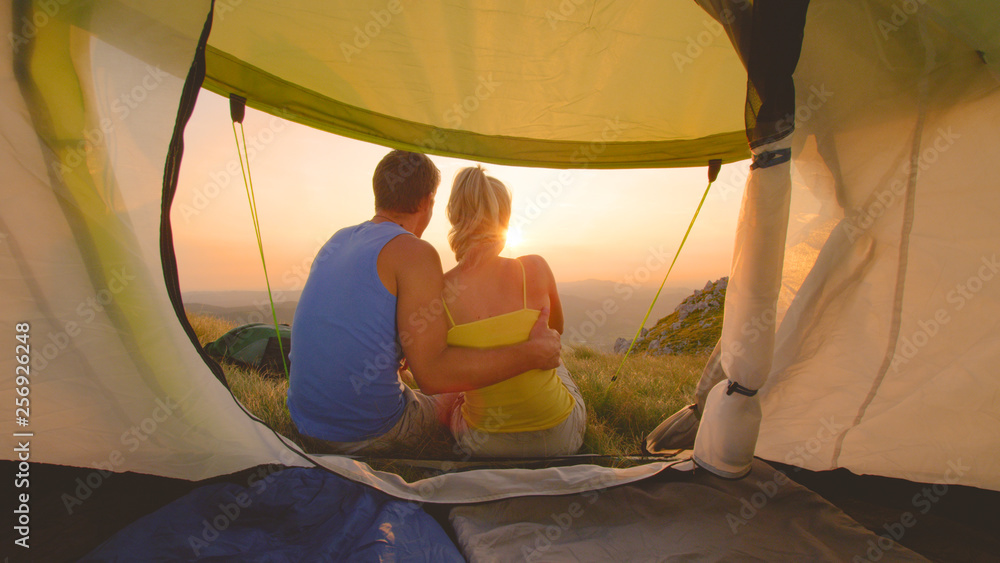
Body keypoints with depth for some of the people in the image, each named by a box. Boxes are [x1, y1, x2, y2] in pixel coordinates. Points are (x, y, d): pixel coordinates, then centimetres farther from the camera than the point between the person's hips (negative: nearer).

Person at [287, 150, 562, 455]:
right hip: (368, 435, -7)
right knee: (456, 398, 20)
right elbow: (433, 374, -26)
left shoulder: (337, 240, 6)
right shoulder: (415, 253, -20)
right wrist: (534, 352, -20)